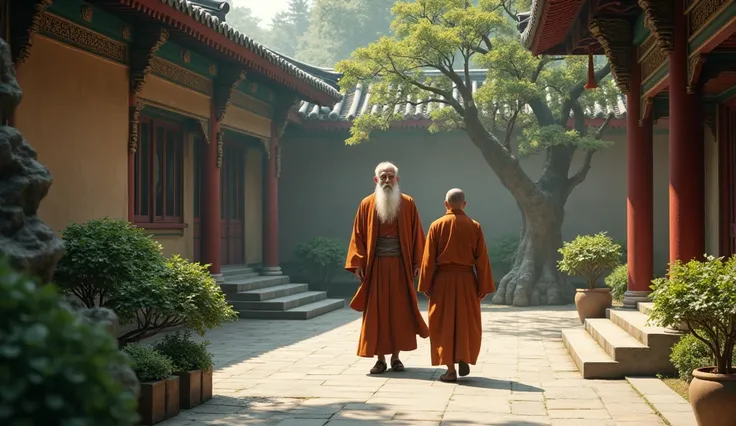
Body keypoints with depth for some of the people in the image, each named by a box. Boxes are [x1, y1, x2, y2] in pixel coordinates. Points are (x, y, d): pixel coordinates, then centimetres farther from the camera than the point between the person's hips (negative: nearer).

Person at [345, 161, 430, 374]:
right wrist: (358, 263, -5)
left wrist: (417, 262, -3)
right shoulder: (367, 204, 4)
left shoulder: (408, 204, 4)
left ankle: (396, 356, 13)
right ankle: (380, 358, 6)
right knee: (376, 313, 0)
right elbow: (358, 236, 4)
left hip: (400, 266, 0)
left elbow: (416, 234, 4)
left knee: (400, 311, 3)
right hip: (376, 266, 0)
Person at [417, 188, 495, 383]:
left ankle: (450, 369, 1)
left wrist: (425, 285, 1)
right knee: (467, 322, 16)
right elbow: (482, 259, -1)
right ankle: (465, 359, 7)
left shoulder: (437, 226, -3)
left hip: (442, 280, -1)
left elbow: (428, 258, -4)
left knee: (445, 323, 4)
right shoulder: (474, 226, -2)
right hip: (466, 280, 1)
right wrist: (484, 286, 3)